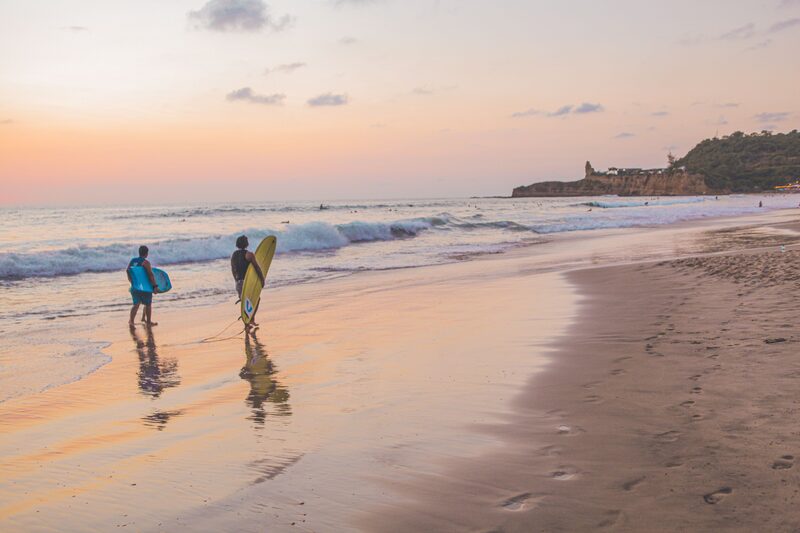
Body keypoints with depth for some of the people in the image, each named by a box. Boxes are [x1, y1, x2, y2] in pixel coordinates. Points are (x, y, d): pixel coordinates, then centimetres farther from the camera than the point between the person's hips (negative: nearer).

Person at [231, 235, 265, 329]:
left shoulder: (233, 255, 7)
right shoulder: (249, 254, -12)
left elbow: (233, 270, 15)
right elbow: (257, 268, -12)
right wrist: (262, 279, -3)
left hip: (239, 282, 5)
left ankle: (246, 323, 12)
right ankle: (252, 319, -3)